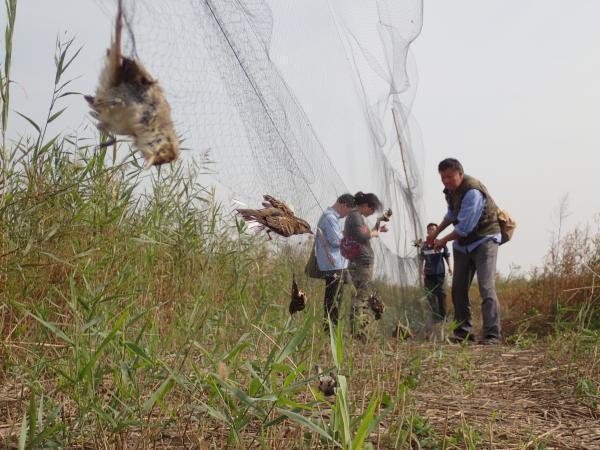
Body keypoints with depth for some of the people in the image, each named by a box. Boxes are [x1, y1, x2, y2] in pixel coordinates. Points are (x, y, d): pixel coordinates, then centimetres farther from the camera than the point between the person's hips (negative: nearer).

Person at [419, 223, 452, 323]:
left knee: (442, 294, -3)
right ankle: (435, 317, 7)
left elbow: (447, 256, 8)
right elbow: (421, 259, 10)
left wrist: (449, 266, -3)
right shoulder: (424, 245, 6)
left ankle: (442, 316, 5)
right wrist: (421, 270, 0)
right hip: (429, 273, 1)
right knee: (431, 296, 2)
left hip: (440, 273, -1)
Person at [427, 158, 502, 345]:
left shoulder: (472, 192, -25)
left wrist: (443, 240, -11)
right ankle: (463, 331, 15)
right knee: (458, 288, 7)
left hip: (484, 239, -9)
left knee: (486, 287, -18)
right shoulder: (450, 190, 5)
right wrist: (436, 232, 21)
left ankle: (492, 335, -21)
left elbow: (464, 227, -25)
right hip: (463, 243, 9)